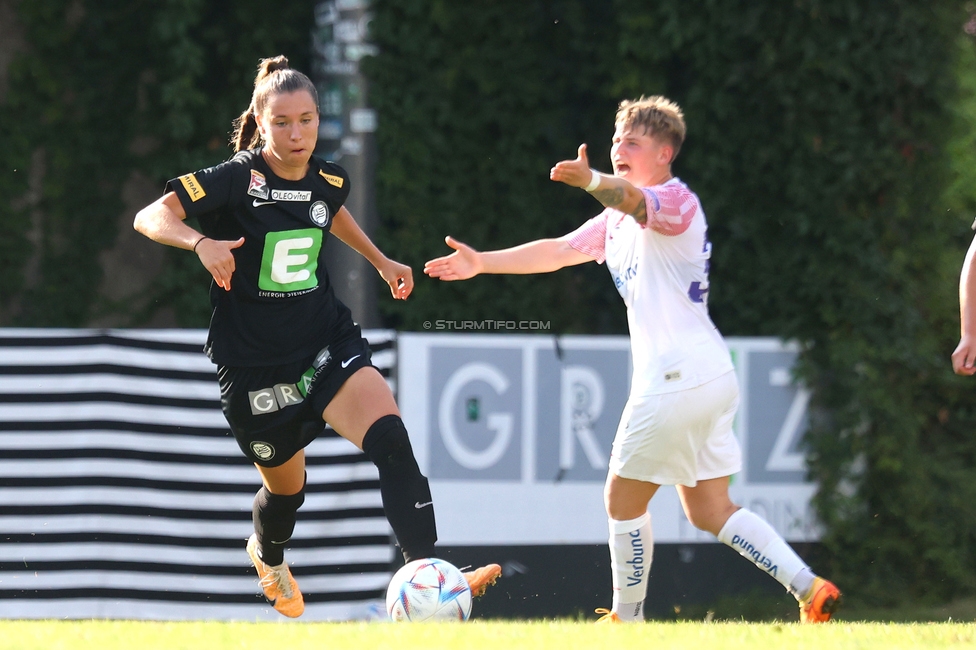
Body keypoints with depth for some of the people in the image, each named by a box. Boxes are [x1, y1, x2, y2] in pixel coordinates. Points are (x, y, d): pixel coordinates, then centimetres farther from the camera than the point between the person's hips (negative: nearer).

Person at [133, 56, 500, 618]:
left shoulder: (328, 180, 2)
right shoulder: (235, 180, -14)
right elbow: (151, 217, -21)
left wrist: (381, 261, 30)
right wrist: (200, 242, -39)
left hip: (328, 343, 3)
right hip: (255, 362, -3)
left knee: (389, 434, -24)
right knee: (286, 487, 13)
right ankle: (269, 556, 50)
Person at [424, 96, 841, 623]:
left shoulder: (676, 200, -10)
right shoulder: (617, 221, 19)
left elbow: (636, 200, -33)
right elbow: (559, 250, 26)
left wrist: (594, 182, -54)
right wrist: (482, 262, 22)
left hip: (678, 377, -10)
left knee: (623, 500, 3)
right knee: (709, 512, 10)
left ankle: (626, 619, 14)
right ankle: (810, 589, 3)